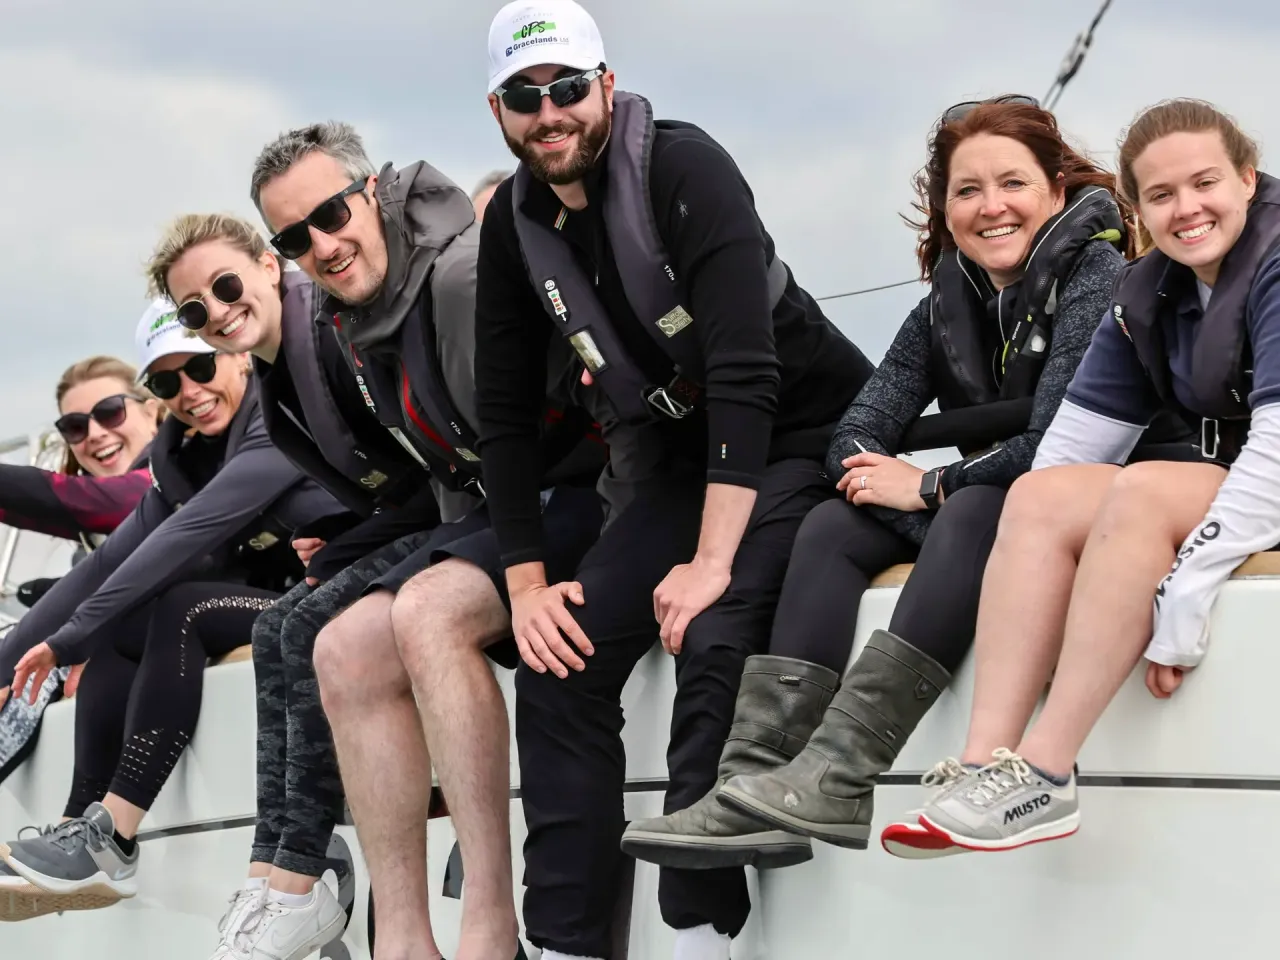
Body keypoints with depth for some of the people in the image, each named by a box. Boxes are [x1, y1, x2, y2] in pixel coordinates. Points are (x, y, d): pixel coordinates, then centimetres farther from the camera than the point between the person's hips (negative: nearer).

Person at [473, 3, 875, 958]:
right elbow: (507, 414, 5)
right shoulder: (515, 223, 0)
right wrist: (528, 579, -4)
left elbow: (745, 375, -28)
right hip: (683, 459, 7)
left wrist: (712, 564, -32)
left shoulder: (684, 168, -21)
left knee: (715, 642, -29)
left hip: (806, 438, -7)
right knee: (560, 658, -7)